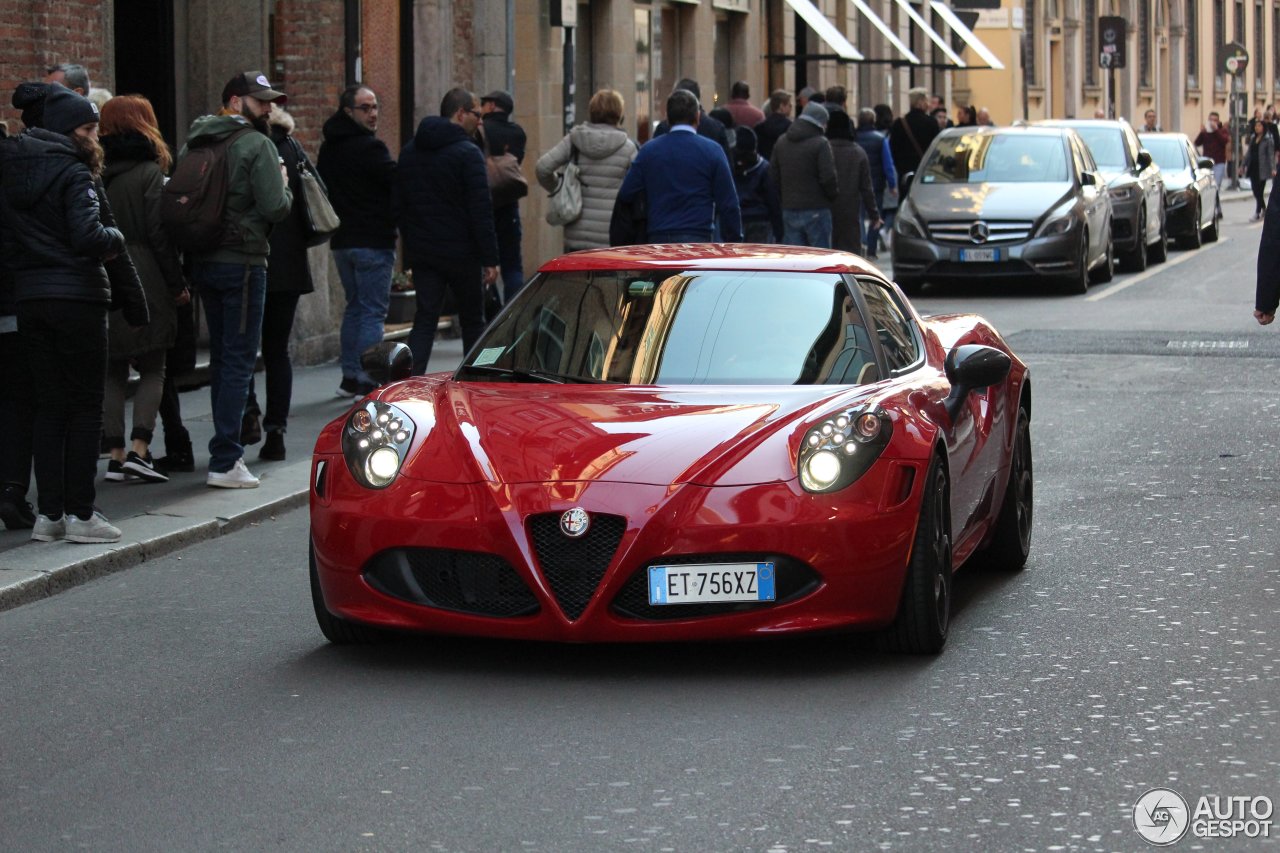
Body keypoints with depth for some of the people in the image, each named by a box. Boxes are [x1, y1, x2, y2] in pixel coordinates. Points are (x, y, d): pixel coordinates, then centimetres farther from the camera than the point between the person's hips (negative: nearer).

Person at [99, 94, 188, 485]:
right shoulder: (149, 172, -7)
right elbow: (159, 233, -9)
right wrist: (178, 284, -2)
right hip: (144, 282, -4)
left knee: (113, 371, 9)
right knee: (152, 368, 4)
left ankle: (115, 454, 5)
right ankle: (139, 449, -8)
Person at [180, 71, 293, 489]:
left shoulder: (192, 144, 12)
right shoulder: (256, 145, -11)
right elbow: (276, 208, -16)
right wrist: (284, 187, 3)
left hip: (201, 262, 7)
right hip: (242, 262, -7)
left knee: (222, 357, 17)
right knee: (239, 359, -5)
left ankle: (227, 449, 24)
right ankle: (225, 461, -9)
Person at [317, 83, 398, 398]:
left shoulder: (328, 148, 12)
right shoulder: (368, 147, -15)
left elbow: (323, 189, 19)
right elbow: (400, 184, -17)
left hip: (342, 240, 8)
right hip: (373, 241, -8)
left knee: (354, 307, 18)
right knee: (373, 312, -5)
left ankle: (350, 377, 18)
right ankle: (368, 382, -9)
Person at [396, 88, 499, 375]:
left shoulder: (410, 151, 10)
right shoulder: (467, 153, -12)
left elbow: (398, 205, 15)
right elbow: (481, 210, -16)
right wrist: (490, 259, -14)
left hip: (422, 253, 5)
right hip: (461, 253, -5)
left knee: (424, 319, 3)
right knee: (472, 322, 8)